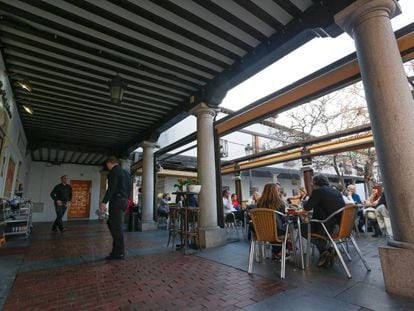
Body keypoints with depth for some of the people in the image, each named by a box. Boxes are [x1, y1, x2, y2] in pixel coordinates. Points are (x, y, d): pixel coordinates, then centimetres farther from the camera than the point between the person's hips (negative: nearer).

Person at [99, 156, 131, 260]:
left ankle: (119, 253, 6)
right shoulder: (126, 172, 18)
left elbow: (111, 188, -19)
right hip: (123, 200, 9)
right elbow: (129, 188, 19)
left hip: (116, 200, -9)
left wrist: (104, 202, -20)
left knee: (116, 226, -2)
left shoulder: (114, 172, -9)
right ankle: (117, 248, 21)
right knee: (111, 223, 18)